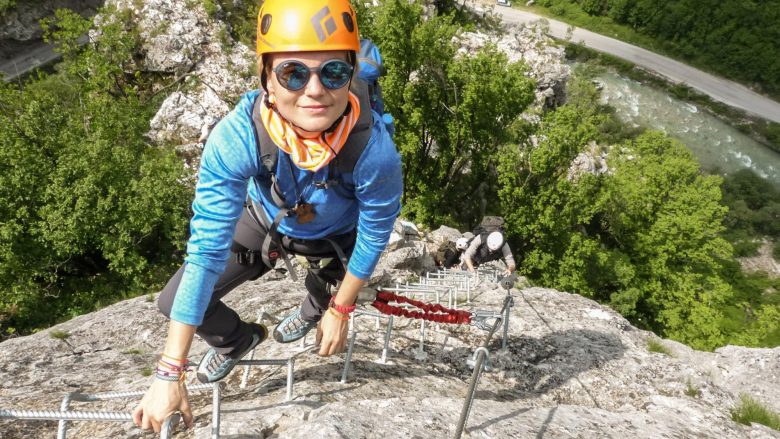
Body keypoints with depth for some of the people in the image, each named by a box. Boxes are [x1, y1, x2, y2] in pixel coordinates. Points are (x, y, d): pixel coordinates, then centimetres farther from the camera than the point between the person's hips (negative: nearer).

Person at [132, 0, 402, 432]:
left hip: (336, 235, 0)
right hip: (266, 219, 1)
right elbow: (206, 250, -36)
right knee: (174, 302, -5)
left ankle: (313, 311, 63)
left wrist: (340, 311, -10)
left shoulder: (375, 150, -41)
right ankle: (237, 339, 29)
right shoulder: (236, 137, -40)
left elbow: (374, 235, -23)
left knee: (324, 298, 22)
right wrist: (169, 374, -35)